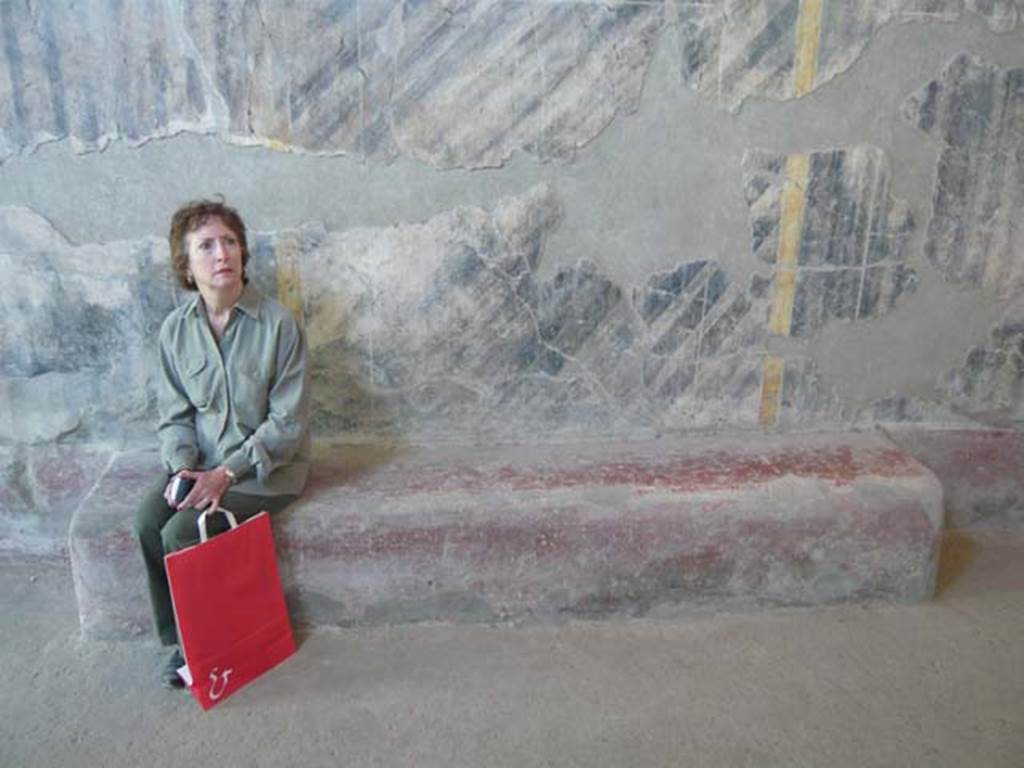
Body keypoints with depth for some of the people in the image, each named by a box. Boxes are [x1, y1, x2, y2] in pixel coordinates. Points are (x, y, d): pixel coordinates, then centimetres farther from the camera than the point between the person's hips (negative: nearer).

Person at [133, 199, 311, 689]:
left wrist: (228, 473, -19)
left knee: (181, 533, -20)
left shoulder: (278, 325, -16)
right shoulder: (175, 329, 0)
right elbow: (174, 415, 6)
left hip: (266, 468, -5)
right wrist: (182, 468, -13)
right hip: (201, 463, 5)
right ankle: (178, 637, 5)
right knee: (147, 520, -18)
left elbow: (288, 422, -15)